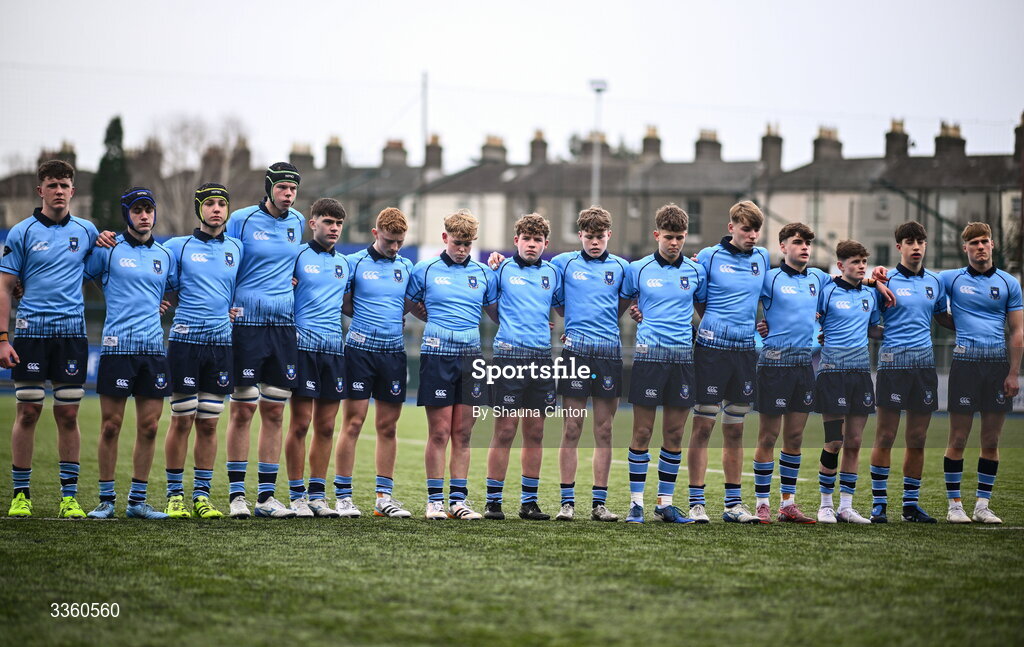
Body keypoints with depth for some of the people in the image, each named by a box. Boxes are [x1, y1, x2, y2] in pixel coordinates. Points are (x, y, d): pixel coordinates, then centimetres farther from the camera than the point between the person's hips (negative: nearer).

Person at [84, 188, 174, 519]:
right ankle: (106, 500, 6)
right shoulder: (108, 250, 2)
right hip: (117, 346, -4)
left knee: (149, 427, 3)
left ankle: (138, 501, 11)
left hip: (154, 349, 4)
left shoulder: (165, 255, 14)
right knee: (111, 426, -2)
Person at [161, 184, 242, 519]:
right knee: (182, 420, -2)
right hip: (185, 340, -3)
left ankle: (202, 495, 10)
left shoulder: (236, 249, 13)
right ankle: (174, 495, 5)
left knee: (208, 423, 5)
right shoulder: (178, 246, 4)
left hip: (222, 342, 3)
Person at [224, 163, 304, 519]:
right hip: (247, 321, -4)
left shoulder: (298, 223, 12)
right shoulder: (242, 220, -2)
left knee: (274, 412, 5)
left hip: (284, 325, 4)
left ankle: (267, 495, 9)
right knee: (242, 409, -4)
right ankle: (236, 494, 2)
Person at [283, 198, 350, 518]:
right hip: (304, 344, -5)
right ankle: (297, 496, 0)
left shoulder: (345, 263, 18)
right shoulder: (297, 256, 1)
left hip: (335, 347, 5)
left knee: (326, 426, 6)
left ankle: (317, 495, 12)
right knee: (301, 422, -6)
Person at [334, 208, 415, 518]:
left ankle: (385, 496, 11)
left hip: (394, 351, 4)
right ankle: (343, 496, -1)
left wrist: (394, 317, 4)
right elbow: (345, 306, 1)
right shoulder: (355, 262, -1)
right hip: (360, 349, -4)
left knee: (388, 426, 6)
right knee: (353, 423, -5)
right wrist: (370, 320, -5)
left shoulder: (406, 267, 12)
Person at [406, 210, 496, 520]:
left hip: (471, 355, 2)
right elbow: (408, 304, 14)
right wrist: (437, 322, 8)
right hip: (437, 355, -2)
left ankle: (459, 499, 8)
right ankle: (435, 500, 2)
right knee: (439, 432, -3)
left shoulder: (484, 273, 11)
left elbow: (498, 314, 18)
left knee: (463, 434, 4)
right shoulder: (425, 270, 4)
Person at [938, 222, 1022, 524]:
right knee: (958, 439, -2)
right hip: (965, 361, -1)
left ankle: (982, 505, 10)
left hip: (999, 363, 2)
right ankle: (954, 505, 4)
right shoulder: (952, 279, 6)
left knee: (991, 441, 4)